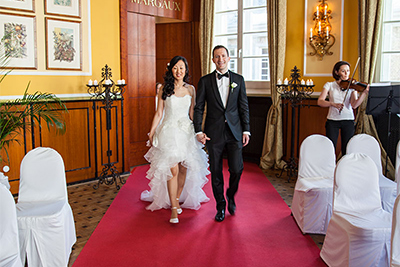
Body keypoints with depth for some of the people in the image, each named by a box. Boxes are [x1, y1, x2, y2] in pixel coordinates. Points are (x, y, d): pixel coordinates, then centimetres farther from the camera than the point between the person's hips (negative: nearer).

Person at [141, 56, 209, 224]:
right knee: (172, 169, -9)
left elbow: (192, 113, 12)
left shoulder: (190, 89, 7)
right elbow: (159, 113, 3)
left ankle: (177, 199, 27)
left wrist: (197, 131, 11)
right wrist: (151, 134, 3)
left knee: (184, 168, 6)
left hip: (186, 131, 3)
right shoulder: (164, 89, 1)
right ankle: (173, 207, 0)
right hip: (169, 131, -2)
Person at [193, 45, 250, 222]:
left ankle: (231, 195, 27)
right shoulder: (205, 81, 3)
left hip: (234, 132, 1)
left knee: (237, 169, -4)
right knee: (216, 171, 6)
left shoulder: (238, 79, 7)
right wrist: (198, 131, -5)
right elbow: (198, 107, 3)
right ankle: (221, 206, 23)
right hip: (214, 133, 0)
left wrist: (246, 130, 2)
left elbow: (244, 106, 8)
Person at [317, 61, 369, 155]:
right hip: (332, 120, -1)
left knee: (347, 150, 2)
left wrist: (364, 93, -26)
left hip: (348, 120, 1)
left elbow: (354, 105, -11)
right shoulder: (330, 85, 3)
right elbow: (320, 101, -10)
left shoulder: (352, 86, 4)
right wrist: (333, 104, -27)